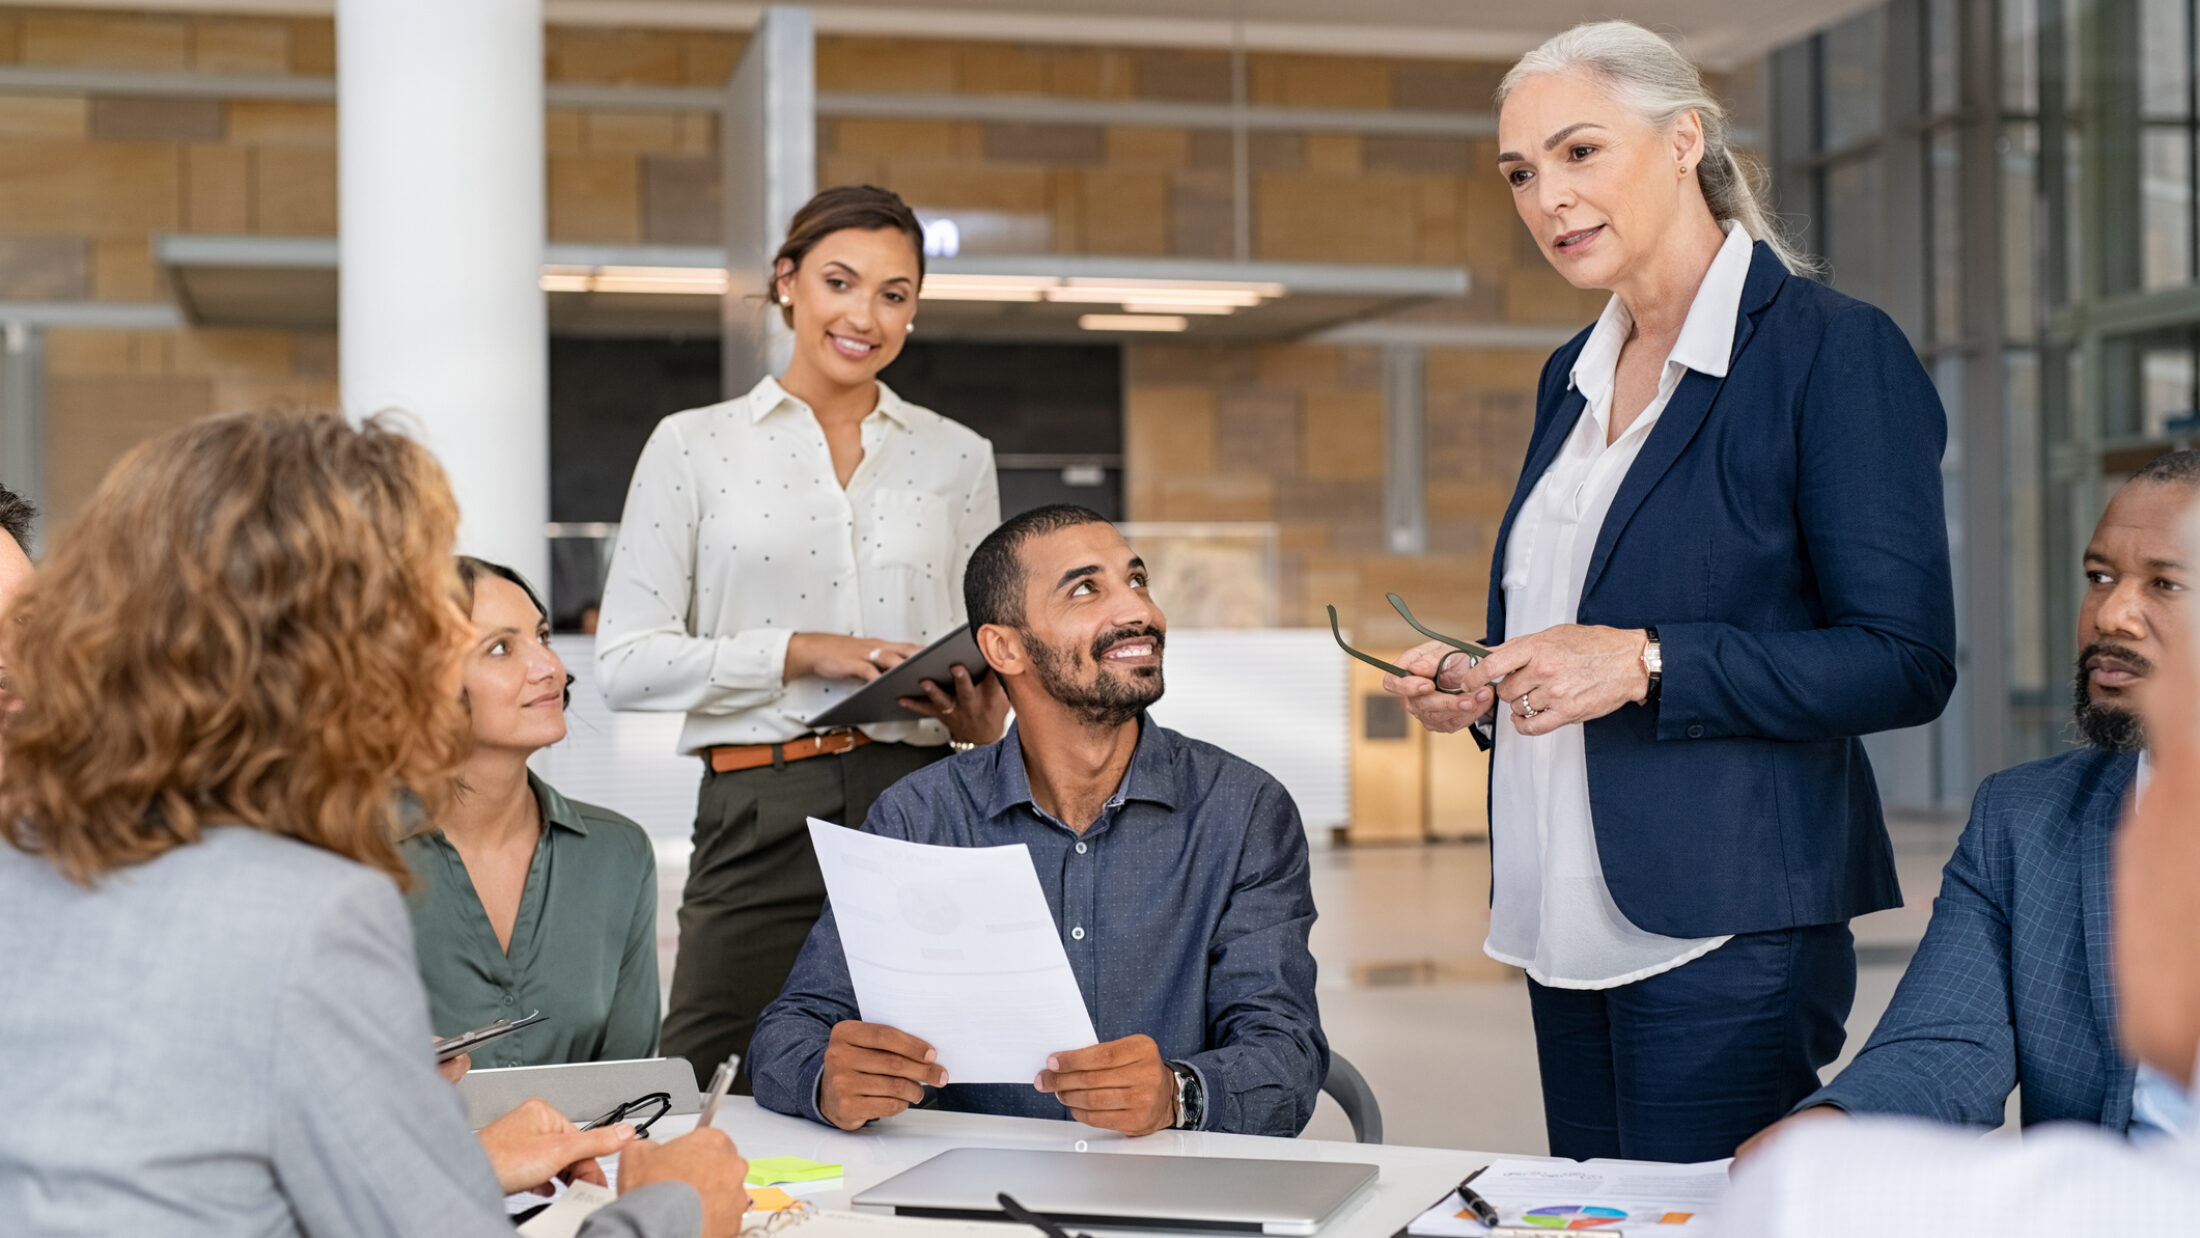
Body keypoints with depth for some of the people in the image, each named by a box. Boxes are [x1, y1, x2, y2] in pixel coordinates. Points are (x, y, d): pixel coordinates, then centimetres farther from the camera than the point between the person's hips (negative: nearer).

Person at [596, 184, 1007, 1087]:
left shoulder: (957, 457, 14)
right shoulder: (694, 446, 6)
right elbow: (626, 664, 0)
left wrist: (984, 716, -3)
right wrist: (796, 652, -12)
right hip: (763, 816, -2)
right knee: (739, 1099, -7)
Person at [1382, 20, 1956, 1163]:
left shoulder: (1831, 349, -9)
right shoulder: (1573, 375, 15)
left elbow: (1907, 663, -13)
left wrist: (1646, 664, -20)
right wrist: (1478, 686, 5)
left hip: (1726, 932, -7)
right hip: (1569, 921, 7)